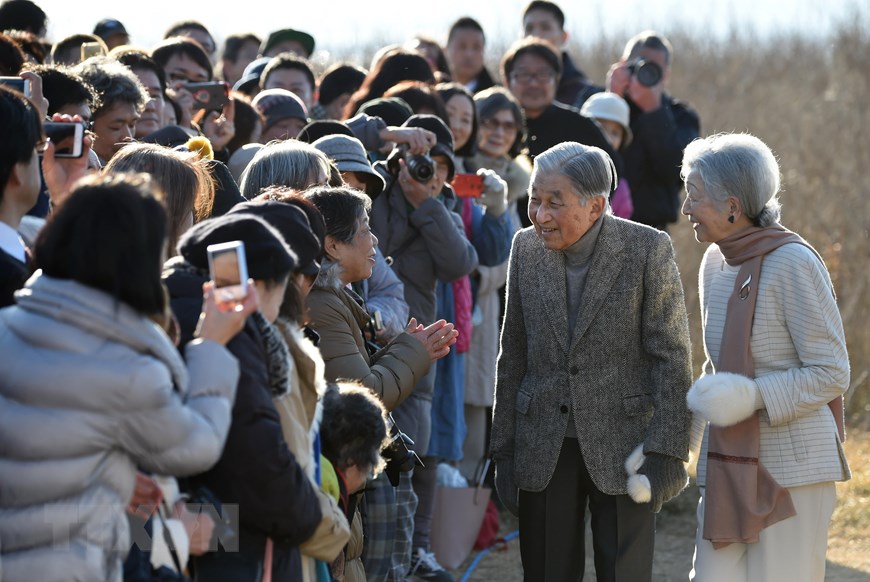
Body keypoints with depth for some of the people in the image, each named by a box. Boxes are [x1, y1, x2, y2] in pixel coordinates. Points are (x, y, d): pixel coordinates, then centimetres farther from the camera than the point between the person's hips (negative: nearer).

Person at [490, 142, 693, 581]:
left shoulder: (648, 249, -9)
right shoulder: (526, 248, 3)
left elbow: (672, 358, -8)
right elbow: (513, 356, 9)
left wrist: (666, 451, -13)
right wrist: (503, 451, 7)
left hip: (622, 444, -3)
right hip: (543, 449, 3)